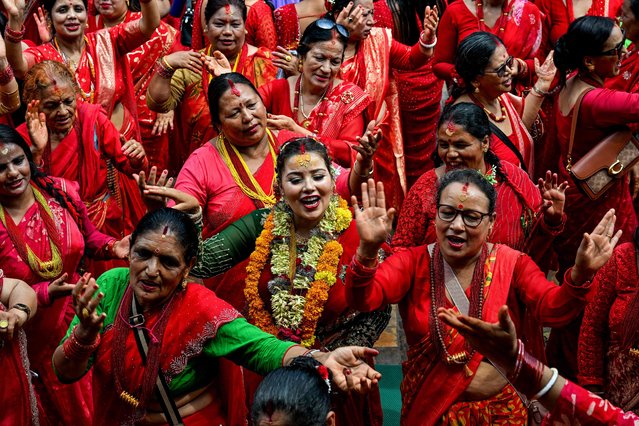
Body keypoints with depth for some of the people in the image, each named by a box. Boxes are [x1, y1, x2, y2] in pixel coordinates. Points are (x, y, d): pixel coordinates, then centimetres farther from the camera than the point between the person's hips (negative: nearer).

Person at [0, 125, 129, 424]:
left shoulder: (60, 192, -13)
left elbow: (88, 237, 5)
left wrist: (112, 247, -16)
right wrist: (46, 293, -33)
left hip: (80, 316, 3)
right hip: (32, 336, -3)